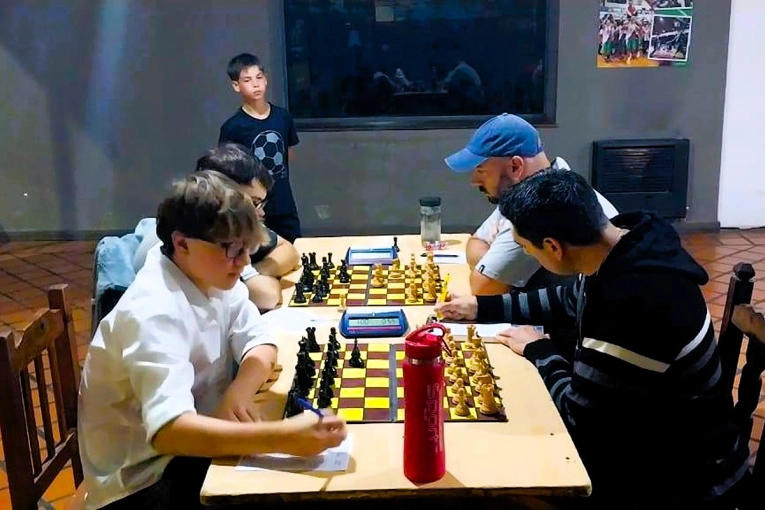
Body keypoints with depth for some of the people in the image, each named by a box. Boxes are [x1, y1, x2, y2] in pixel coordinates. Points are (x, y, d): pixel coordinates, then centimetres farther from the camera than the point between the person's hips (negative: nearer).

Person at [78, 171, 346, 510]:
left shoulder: (212, 277, -3)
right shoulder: (153, 312, -30)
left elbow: (262, 344, -1)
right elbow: (168, 430, -42)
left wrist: (239, 393, -23)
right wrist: (283, 437, -51)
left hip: (191, 443, 8)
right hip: (142, 479, -8)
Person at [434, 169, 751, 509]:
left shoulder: (635, 303, -36)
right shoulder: (622, 244, -7)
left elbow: (578, 415, -25)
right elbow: (571, 300, 15)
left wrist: (538, 351, -8)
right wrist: (481, 307, 14)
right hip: (649, 435, 8)